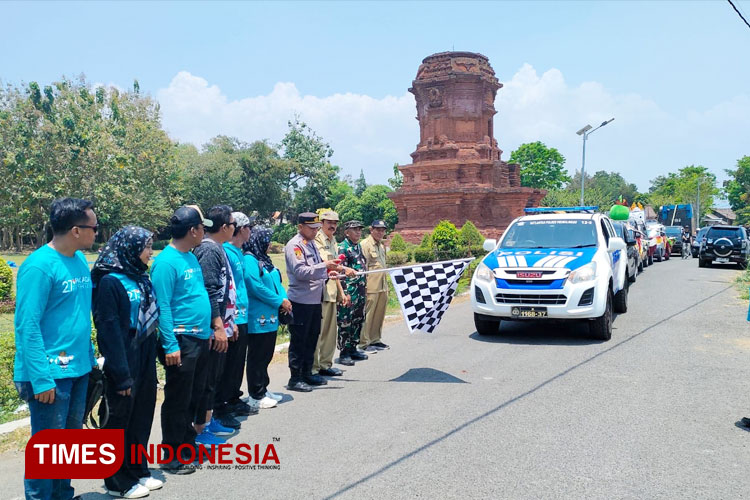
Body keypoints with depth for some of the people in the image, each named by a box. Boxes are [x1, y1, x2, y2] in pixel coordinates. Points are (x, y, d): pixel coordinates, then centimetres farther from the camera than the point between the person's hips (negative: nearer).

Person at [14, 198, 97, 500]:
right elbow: (27, 326, -19)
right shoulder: (39, 266, -17)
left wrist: (90, 358, 10)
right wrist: (41, 378, -21)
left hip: (79, 369, 8)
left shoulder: (80, 260, 7)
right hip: (51, 374, -8)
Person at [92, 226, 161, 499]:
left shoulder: (141, 277, 9)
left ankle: (138, 471, 30)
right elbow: (109, 331, -17)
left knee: (141, 417, 15)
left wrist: (152, 361, 11)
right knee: (120, 420, 6)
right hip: (125, 362, -7)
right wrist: (121, 375, -18)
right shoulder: (110, 281, -14)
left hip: (146, 360, 7)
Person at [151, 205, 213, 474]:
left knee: (194, 396, 18)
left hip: (200, 339, 9)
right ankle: (171, 456, 16)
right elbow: (163, 307, -19)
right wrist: (170, 345, -21)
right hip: (181, 341, -9)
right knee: (178, 401, 3)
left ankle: (188, 443, 33)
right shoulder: (166, 262, -17)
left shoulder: (191, 257, 11)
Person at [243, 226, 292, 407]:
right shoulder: (249, 260, -14)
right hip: (258, 319, -10)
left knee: (266, 355, 16)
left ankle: (263, 389, 27)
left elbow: (276, 283, 17)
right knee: (257, 356, -1)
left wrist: (285, 299, -2)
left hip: (270, 317, 10)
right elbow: (256, 287, -21)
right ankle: (256, 396, 8)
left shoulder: (264, 259, 16)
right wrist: (280, 302, -14)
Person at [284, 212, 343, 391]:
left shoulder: (311, 244, 16)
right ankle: (295, 379, 7)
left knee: (312, 338, 16)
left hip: (315, 299, 9)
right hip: (301, 301, -9)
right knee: (298, 340, -1)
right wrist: (324, 266, -25)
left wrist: (330, 271, 10)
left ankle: (307, 373, 28)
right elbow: (300, 272, -23)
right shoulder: (294, 246, -13)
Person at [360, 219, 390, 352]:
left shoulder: (381, 246, 20)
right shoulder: (365, 244, -8)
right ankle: (364, 342, 1)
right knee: (368, 315, -5)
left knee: (379, 314, 13)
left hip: (382, 286, 9)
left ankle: (375, 340, 23)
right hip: (371, 287, -9)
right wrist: (364, 285, -18)